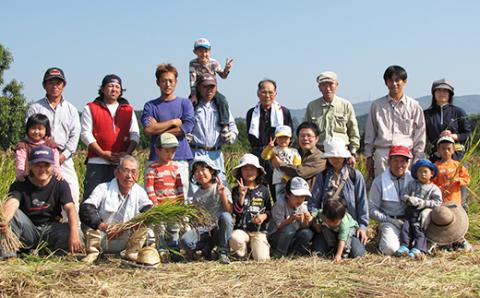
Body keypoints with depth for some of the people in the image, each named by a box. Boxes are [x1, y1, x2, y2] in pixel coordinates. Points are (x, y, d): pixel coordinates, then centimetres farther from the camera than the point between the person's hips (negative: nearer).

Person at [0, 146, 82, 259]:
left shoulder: (60, 184, -6)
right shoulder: (20, 185, -7)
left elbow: (70, 208, -20)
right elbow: (11, 204, -29)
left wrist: (74, 233, -39)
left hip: (50, 230, 0)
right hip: (29, 231, 0)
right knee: (13, 213, -26)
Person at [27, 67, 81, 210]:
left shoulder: (71, 109, 15)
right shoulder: (35, 108, 9)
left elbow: (75, 135, 8)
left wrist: (63, 155, -6)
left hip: (64, 159, 2)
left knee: (72, 193, -7)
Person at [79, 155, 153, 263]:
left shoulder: (140, 192, -2)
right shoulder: (103, 189, -11)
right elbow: (84, 210, -25)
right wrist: (99, 224, -44)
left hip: (124, 243, 2)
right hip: (101, 240, -2)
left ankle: (131, 252, 1)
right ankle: (92, 252, -7)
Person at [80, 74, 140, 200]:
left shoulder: (128, 110, 16)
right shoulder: (91, 108, 8)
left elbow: (135, 134, 10)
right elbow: (86, 134, 0)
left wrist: (127, 153, -8)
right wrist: (102, 153, -11)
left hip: (122, 162, 3)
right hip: (97, 162, -2)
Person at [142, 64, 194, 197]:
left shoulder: (185, 103, 11)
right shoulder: (150, 106, 10)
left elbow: (187, 127, -4)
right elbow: (148, 129, -7)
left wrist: (158, 129, -2)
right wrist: (174, 122, -3)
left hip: (180, 159, 0)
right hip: (156, 159, 0)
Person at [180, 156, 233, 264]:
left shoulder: (222, 188, 1)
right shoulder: (197, 195, 13)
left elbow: (229, 210, -10)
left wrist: (222, 194, -20)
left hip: (219, 229, -2)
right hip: (203, 229, 2)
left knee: (225, 216, -38)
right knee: (185, 241, -29)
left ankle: (223, 252, -23)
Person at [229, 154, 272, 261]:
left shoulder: (264, 190, 6)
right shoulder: (236, 190, 0)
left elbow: (270, 210, 15)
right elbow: (237, 212, -12)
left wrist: (264, 216, -7)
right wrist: (241, 196, -26)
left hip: (259, 231, 1)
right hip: (241, 229, -1)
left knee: (261, 258, -16)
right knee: (235, 239, -37)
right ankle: (241, 255, 0)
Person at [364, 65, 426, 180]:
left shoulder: (414, 106, 10)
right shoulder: (377, 105, 12)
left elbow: (420, 136, 10)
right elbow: (370, 133, 15)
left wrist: (418, 159, 4)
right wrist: (369, 156, 10)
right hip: (382, 153, 1)